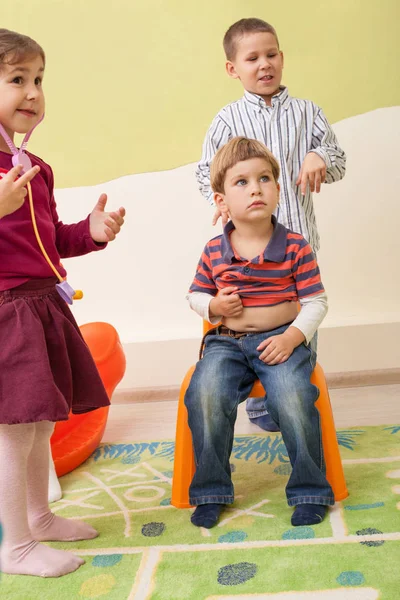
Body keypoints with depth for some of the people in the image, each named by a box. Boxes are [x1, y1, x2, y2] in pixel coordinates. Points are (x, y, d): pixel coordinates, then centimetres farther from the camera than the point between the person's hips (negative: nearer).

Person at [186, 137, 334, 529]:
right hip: (226, 343, 2)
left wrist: (293, 337, -16)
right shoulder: (214, 253, 2)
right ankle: (211, 490, -4)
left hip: (281, 340, -1)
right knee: (205, 396, -25)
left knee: (292, 397, -29)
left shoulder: (295, 248, -3)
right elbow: (195, 295, 16)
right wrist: (212, 305, -7)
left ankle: (309, 489, -5)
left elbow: (316, 301, -1)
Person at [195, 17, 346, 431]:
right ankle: (260, 400, 25)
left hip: (299, 237, 2)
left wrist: (320, 157, -15)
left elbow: (338, 160, 8)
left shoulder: (305, 112, 6)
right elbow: (206, 172, 1)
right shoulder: (228, 120, 0)